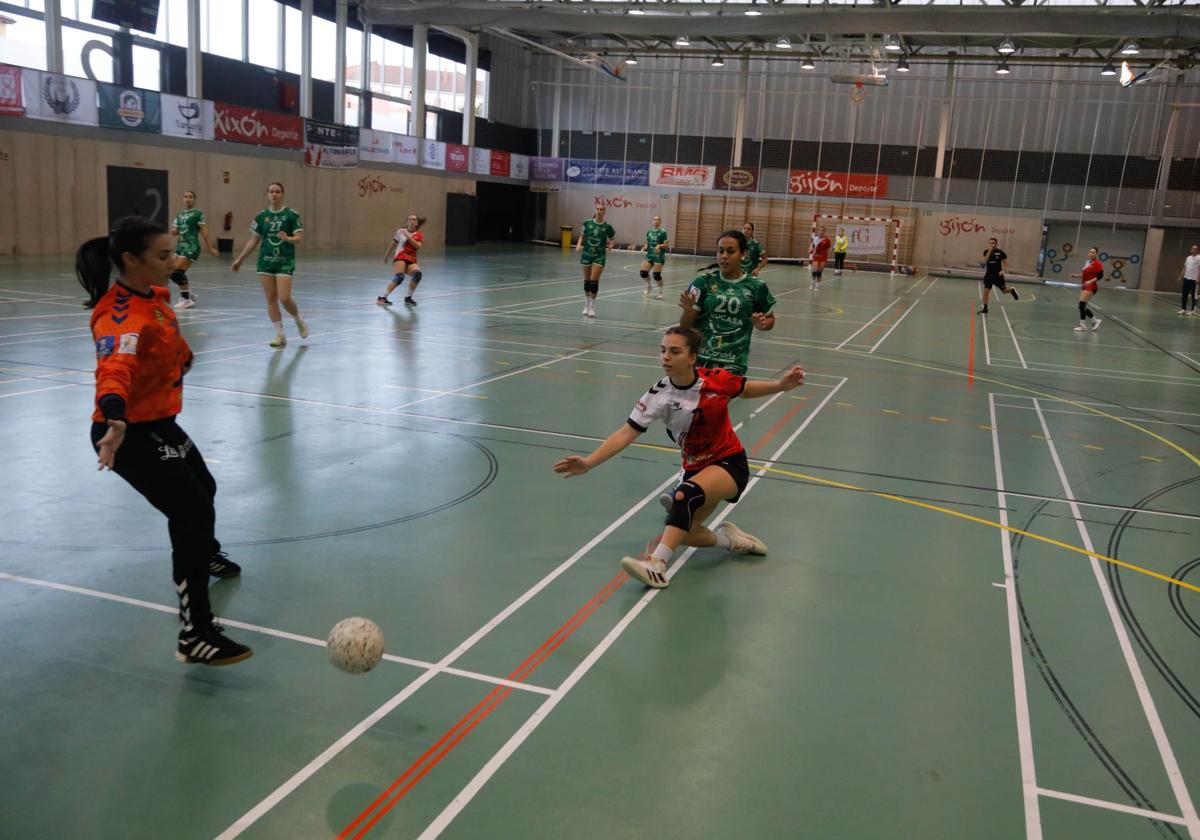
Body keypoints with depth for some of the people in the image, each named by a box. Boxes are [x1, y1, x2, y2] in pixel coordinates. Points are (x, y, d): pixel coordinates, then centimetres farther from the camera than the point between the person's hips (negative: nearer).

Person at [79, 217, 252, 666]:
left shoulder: (156, 295, 0)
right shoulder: (121, 318, -28)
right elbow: (114, 370, -47)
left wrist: (181, 357, 41)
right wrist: (115, 421, -63)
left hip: (160, 424, 10)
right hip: (128, 433, -10)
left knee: (203, 490, 28)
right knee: (194, 513, -18)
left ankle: (207, 557, 60)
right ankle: (195, 636, -13)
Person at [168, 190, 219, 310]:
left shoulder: (198, 213, -3)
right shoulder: (179, 214, 16)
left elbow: (204, 231, -8)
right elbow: (175, 232, 21)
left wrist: (210, 248, -10)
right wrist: (174, 231, -3)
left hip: (191, 247, -8)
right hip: (180, 246, 8)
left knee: (177, 272, -16)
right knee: (172, 272, 5)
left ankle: (186, 299, -6)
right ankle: (189, 294, 22)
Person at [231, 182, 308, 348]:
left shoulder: (291, 214, -3)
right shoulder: (261, 216, 7)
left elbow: (299, 237, -7)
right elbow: (253, 240, 12)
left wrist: (288, 238, -28)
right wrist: (239, 259, 12)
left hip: (285, 261, -3)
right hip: (265, 261, 4)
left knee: (284, 298, -13)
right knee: (271, 298, 1)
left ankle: (299, 321, 18)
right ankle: (280, 335, 8)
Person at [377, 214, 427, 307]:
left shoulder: (419, 235, 10)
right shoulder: (400, 231, 9)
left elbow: (418, 246, -9)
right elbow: (393, 243, 24)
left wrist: (408, 236, -13)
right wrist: (387, 255, 32)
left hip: (412, 261, 2)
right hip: (400, 258, -2)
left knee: (417, 273, -30)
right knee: (399, 276, -30)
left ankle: (408, 298, -12)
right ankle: (382, 297, -26)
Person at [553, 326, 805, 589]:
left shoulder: (717, 380, -15)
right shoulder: (658, 396, -14)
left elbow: (746, 389, 8)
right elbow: (626, 433, -19)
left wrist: (781, 385, -9)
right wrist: (588, 462, -31)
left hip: (730, 463, -4)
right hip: (697, 470, 4)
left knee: (687, 493, -33)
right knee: (682, 534, -6)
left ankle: (656, 566, -38)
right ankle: (728, 538, 22)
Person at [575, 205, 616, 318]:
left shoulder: (607, 226, -6)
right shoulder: (587, 223, -3)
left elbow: (611, 241, 4)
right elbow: (582, 236, 7)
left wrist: (610, 245, -18)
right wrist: (579, 245, -10)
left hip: (599, 256, -2)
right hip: (587, 254, 2)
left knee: (594, 281, -10)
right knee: (587, 280, 9)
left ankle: (592, 307, 1)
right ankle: (586, 305, 24)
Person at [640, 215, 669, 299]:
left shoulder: (663, 232, -6)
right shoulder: (649, 232, 9)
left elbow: (666, 245, -8)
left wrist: (659, 246, -26)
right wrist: (645, 247, -1)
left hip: (659, 256, -5)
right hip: (649, 255, 5)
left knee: (656, 275, -9)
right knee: (643, 272, -7)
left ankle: (660, 292, 11)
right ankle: (648, 287, 21)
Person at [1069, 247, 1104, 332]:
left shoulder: (1098, 264, -9)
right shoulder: (1087, 262, 15)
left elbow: (1100, 276, -14)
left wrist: (1091, 281, -24)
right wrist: (1076, 275, 11)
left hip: (1091, 287, -9)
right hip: (1085, 286, 9)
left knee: (1082, 304, -14)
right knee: (1082, 306, 7)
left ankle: (1083, 325, -7)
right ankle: (1095, 321, 21)